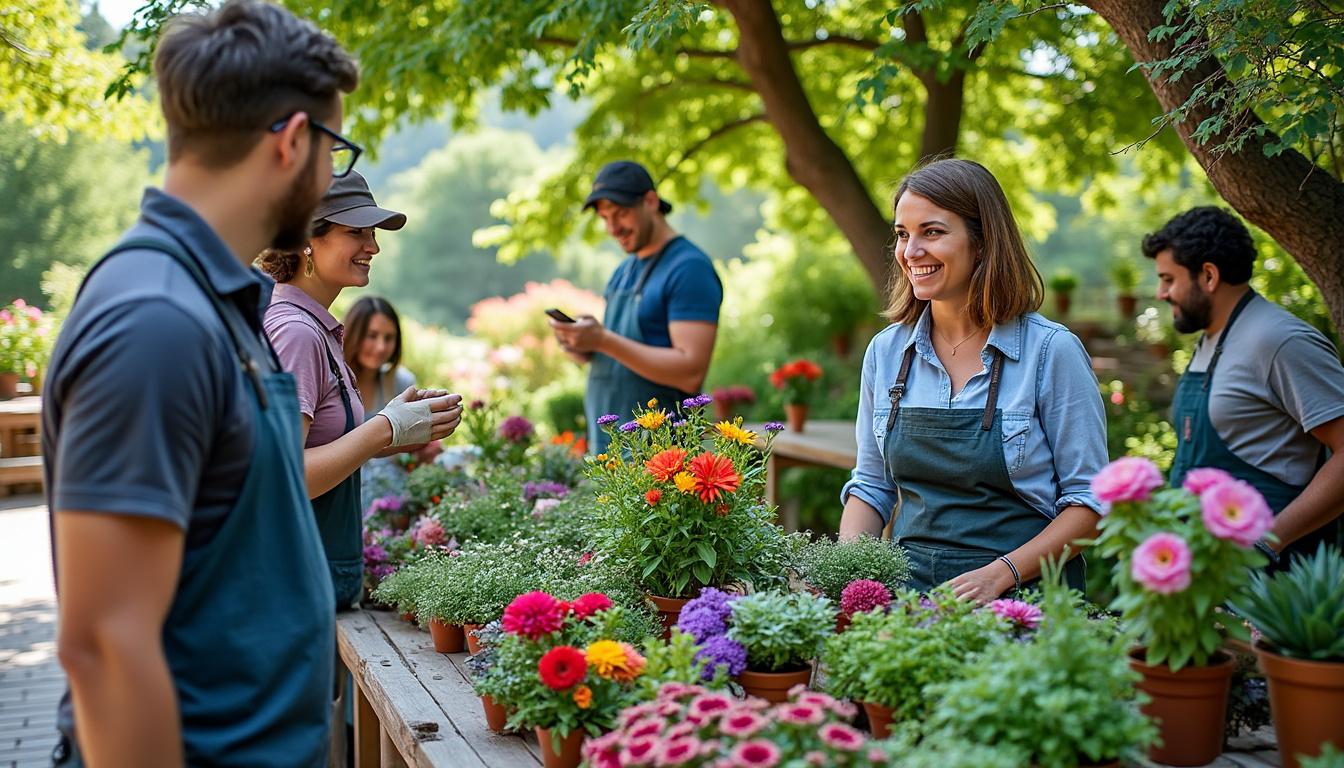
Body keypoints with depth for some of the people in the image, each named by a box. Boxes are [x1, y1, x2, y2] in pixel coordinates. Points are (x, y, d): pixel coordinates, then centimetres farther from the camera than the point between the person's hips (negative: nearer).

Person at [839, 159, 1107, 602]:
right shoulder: (887, 351, 8)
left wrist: (1000, 573, -15)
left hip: (1021, 597, -4)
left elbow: (1090, 500, -3)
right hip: (911, 590, 4)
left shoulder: (1051, 349, -5)